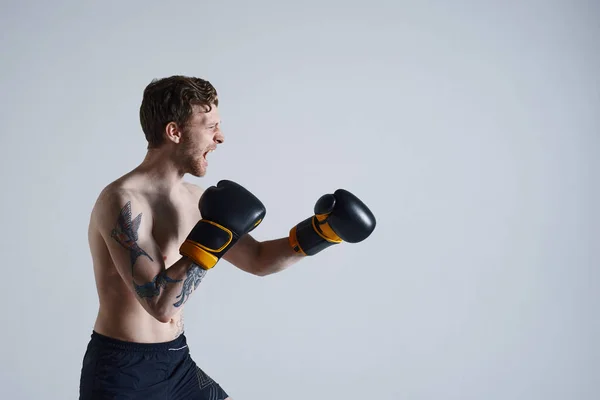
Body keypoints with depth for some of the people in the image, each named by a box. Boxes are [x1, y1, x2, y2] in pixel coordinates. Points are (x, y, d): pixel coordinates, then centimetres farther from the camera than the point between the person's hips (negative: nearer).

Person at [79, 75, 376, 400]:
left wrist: (322, 229, 1)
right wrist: (211, 239, -26)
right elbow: (160, 305, -29)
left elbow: (258, 260, 10)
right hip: (121, 371, -8)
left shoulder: (192, 197, 4)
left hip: (177, 363, 8)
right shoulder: (122, 201, -22)